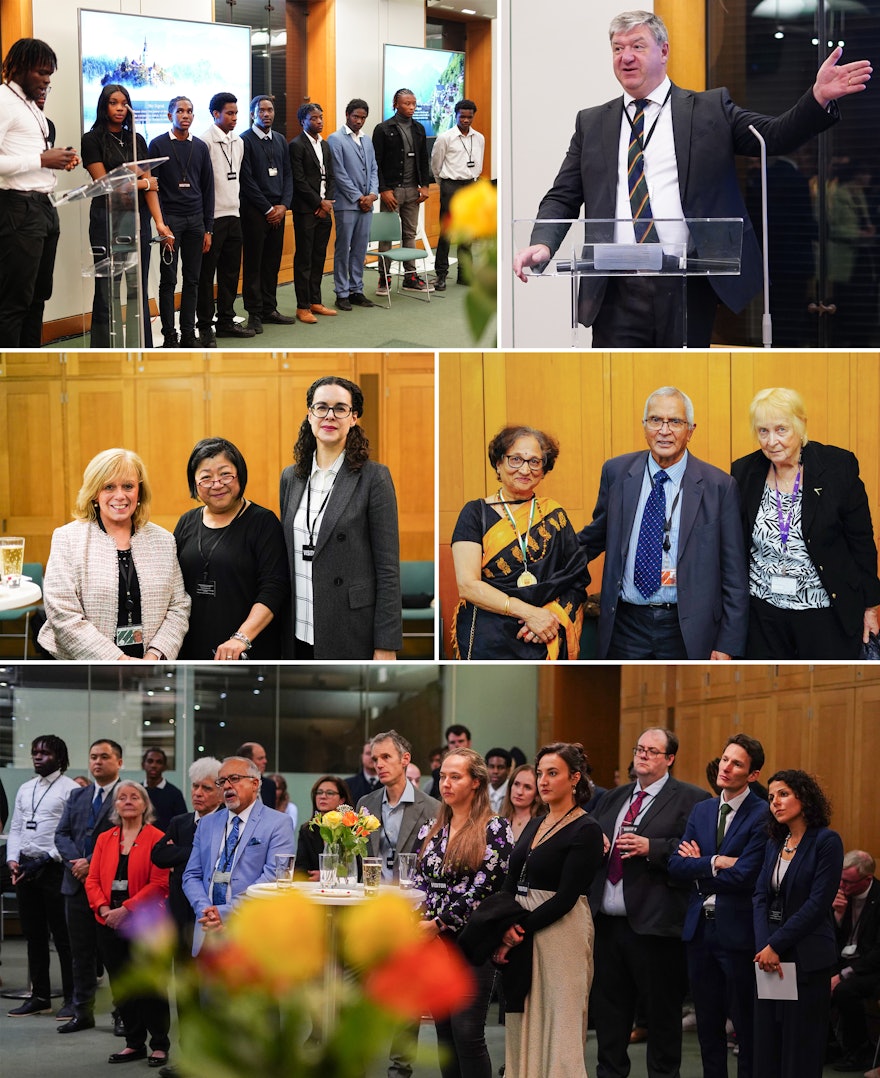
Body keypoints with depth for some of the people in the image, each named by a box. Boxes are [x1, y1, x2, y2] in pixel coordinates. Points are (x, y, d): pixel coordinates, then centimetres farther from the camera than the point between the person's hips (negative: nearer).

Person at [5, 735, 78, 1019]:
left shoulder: (70, 789, -6)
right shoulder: (25, 789, 15)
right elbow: (15, 828, 17)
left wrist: (47, 860, -17)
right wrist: (12, 858, 1)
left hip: (54, 867, -7)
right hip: (25, 868, 7)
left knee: (63, 936, -3)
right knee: (33, 935, 11)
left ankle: (72, 998, 3)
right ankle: (39, 996, 18)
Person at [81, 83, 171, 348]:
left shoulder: (137, 141, 12)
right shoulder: (93, 140, -1)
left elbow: (150, 186, 6)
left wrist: (159, 222, -6)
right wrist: (143, 183, 4)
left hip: (138, 219, 4)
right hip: (107, 219, -4)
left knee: (138, 289, 4)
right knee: (107, 290, -3)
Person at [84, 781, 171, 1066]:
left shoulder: (156, 839, -4)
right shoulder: (105, 839, 12)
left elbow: (159, 883, -11)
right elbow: (93, 880, 8)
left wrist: (125, 909, -16)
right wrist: (103, 908, -10)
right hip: (110, 925, 5)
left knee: (150, 986, -2)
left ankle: (160, 1045, 7)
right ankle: (134, 1043, 17)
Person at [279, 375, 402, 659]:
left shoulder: (374, 478, -5)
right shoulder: (290, 477, 11)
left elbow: (388, 568, -8)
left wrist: (386, 646, -12)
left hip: (352, 635, -5)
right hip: (299, 633, 5)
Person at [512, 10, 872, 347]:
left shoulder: (710, 109, 9)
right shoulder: (592, 123, 15)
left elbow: (776, 136, 0)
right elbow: (563, 198, 12)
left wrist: (818, 98, -18)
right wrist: (542, 243, -8)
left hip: (688, 288, -1)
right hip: (618, 292, 1)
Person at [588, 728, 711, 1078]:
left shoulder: (690, 800, -3)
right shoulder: (613, 798, 19)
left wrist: (651, 848, -22)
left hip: (654, 925, -6)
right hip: (606, 922, 6)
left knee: (662, 1014, 1)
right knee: (608, 1010, 13)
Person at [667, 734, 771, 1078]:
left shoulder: (763, 815, -10)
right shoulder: (701, 811, 11)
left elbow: (743, 875, -19)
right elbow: (675, 866, 2)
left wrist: (697, 869, -6)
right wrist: (715, 863, -15)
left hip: (737, 930, -6)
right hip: (699, 928, 6)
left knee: (746, 1024, 2)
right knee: (708, 1024, 13)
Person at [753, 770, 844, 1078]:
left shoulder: (826, 841, -7)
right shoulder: (774, 844, 14)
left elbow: (818, 903, -13)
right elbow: (760, 897, 7)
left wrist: (776, 946, -14)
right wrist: (764, 948, -10)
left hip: (807, 960, -6)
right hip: (769, 958, 6)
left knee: (800, 1052, -4)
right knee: (767, 1048, 6)